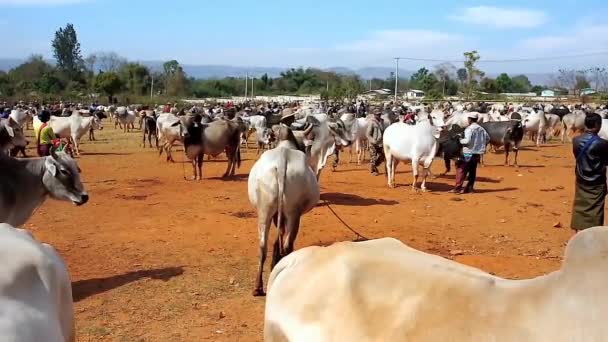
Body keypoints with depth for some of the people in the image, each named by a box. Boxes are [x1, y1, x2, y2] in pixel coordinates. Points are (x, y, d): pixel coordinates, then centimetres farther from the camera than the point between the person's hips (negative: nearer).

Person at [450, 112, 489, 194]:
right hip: (478, 153, 7)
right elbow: (488, 138, 19)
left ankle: (458, 188, -4)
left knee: (461, 170, -2)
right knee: (472, 171, 15)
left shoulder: (469, 129, -14)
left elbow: (467, 140, -24)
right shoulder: (481, 129, 10)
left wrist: (460, 140, -8)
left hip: (468, 153, -7)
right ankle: (470, 188, 16)